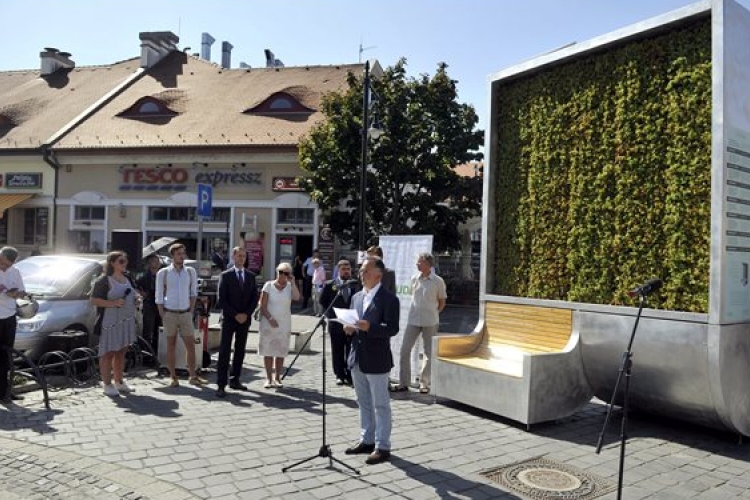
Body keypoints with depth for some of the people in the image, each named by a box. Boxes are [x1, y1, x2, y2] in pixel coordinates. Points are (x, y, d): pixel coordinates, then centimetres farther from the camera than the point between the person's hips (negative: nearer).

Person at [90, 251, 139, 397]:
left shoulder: (127, 279, 15)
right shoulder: (103, 280, -8)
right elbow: (94, 300, -13)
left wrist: (136, 301, 8)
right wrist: (113, 303, -23)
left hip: (126, 322, 7)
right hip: (110, 322, -7)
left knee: (121, 352, 14)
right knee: (108, 353, -1)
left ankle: (119, 382, 24)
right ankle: (107, 384, 6)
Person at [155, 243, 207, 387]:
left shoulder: (190, 271, 4)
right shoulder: (163, 273, -3)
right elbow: (159, 297, -2)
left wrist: (191, 311, 4)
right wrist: (163, 316, -6)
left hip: (186, 314, 2)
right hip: (169, 314, -2)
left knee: (191, 345, 3)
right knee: (171, 345, 5)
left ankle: (193, 376, 11)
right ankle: (173, 378, 11)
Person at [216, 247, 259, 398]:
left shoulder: (251, 276, 9)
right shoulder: (226, 275, -2)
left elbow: (255, 298, 7)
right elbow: (222, 300, -7)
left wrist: (246, 314, -6)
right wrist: (235, 315, -13)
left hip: (245, 319, 4)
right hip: (229, 319, -4)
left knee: (240, 351, 9)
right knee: (224, 352, -5)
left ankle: (235, 380, 18)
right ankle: (221, 385, -4)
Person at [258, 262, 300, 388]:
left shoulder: (290, 286, 2)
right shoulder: (269, 285, -2)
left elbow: (297, 297, -19)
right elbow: (262, 306, -3)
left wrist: (292, 282, -16)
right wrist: (270, 318, -13)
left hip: (284, 324, 1)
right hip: (269, 323, -1)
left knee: (281, 351, 5)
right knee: (268, 351, 2)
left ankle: (277, 377, 14)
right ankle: (268, 378, 10)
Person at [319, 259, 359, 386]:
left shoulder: (356, 285, 4)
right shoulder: (329, 285, 2)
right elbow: (323, 302, 5)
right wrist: (331, 314, -3)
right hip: (336, 323, 0)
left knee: (351, 351, 3)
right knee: (338, 351, 6)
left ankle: (350, 375, 11)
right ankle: (340, 375, 15)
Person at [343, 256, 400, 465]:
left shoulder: (389, 298, -11)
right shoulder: (356, 297, 12)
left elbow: (392, 328, -17)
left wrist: (369, 327, -30)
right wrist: (349, 328, -3)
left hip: (376, 361, -7)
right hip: (357, 359, 7)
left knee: (380, 405, 3)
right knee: (364, 403, 18)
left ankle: (382, 447, 13)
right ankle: (367, 440, 31)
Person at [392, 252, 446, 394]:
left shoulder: (438, 281, -7)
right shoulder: (414, 279, 4)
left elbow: (442, 302, 3)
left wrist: (432, 314, 4)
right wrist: (416, 312, 11)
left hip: (430, 322, -3)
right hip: (413, 320, 3)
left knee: (429, 352, 6)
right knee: (405, 349, 1)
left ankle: (424, 383, 18)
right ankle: (403, 383, 10)